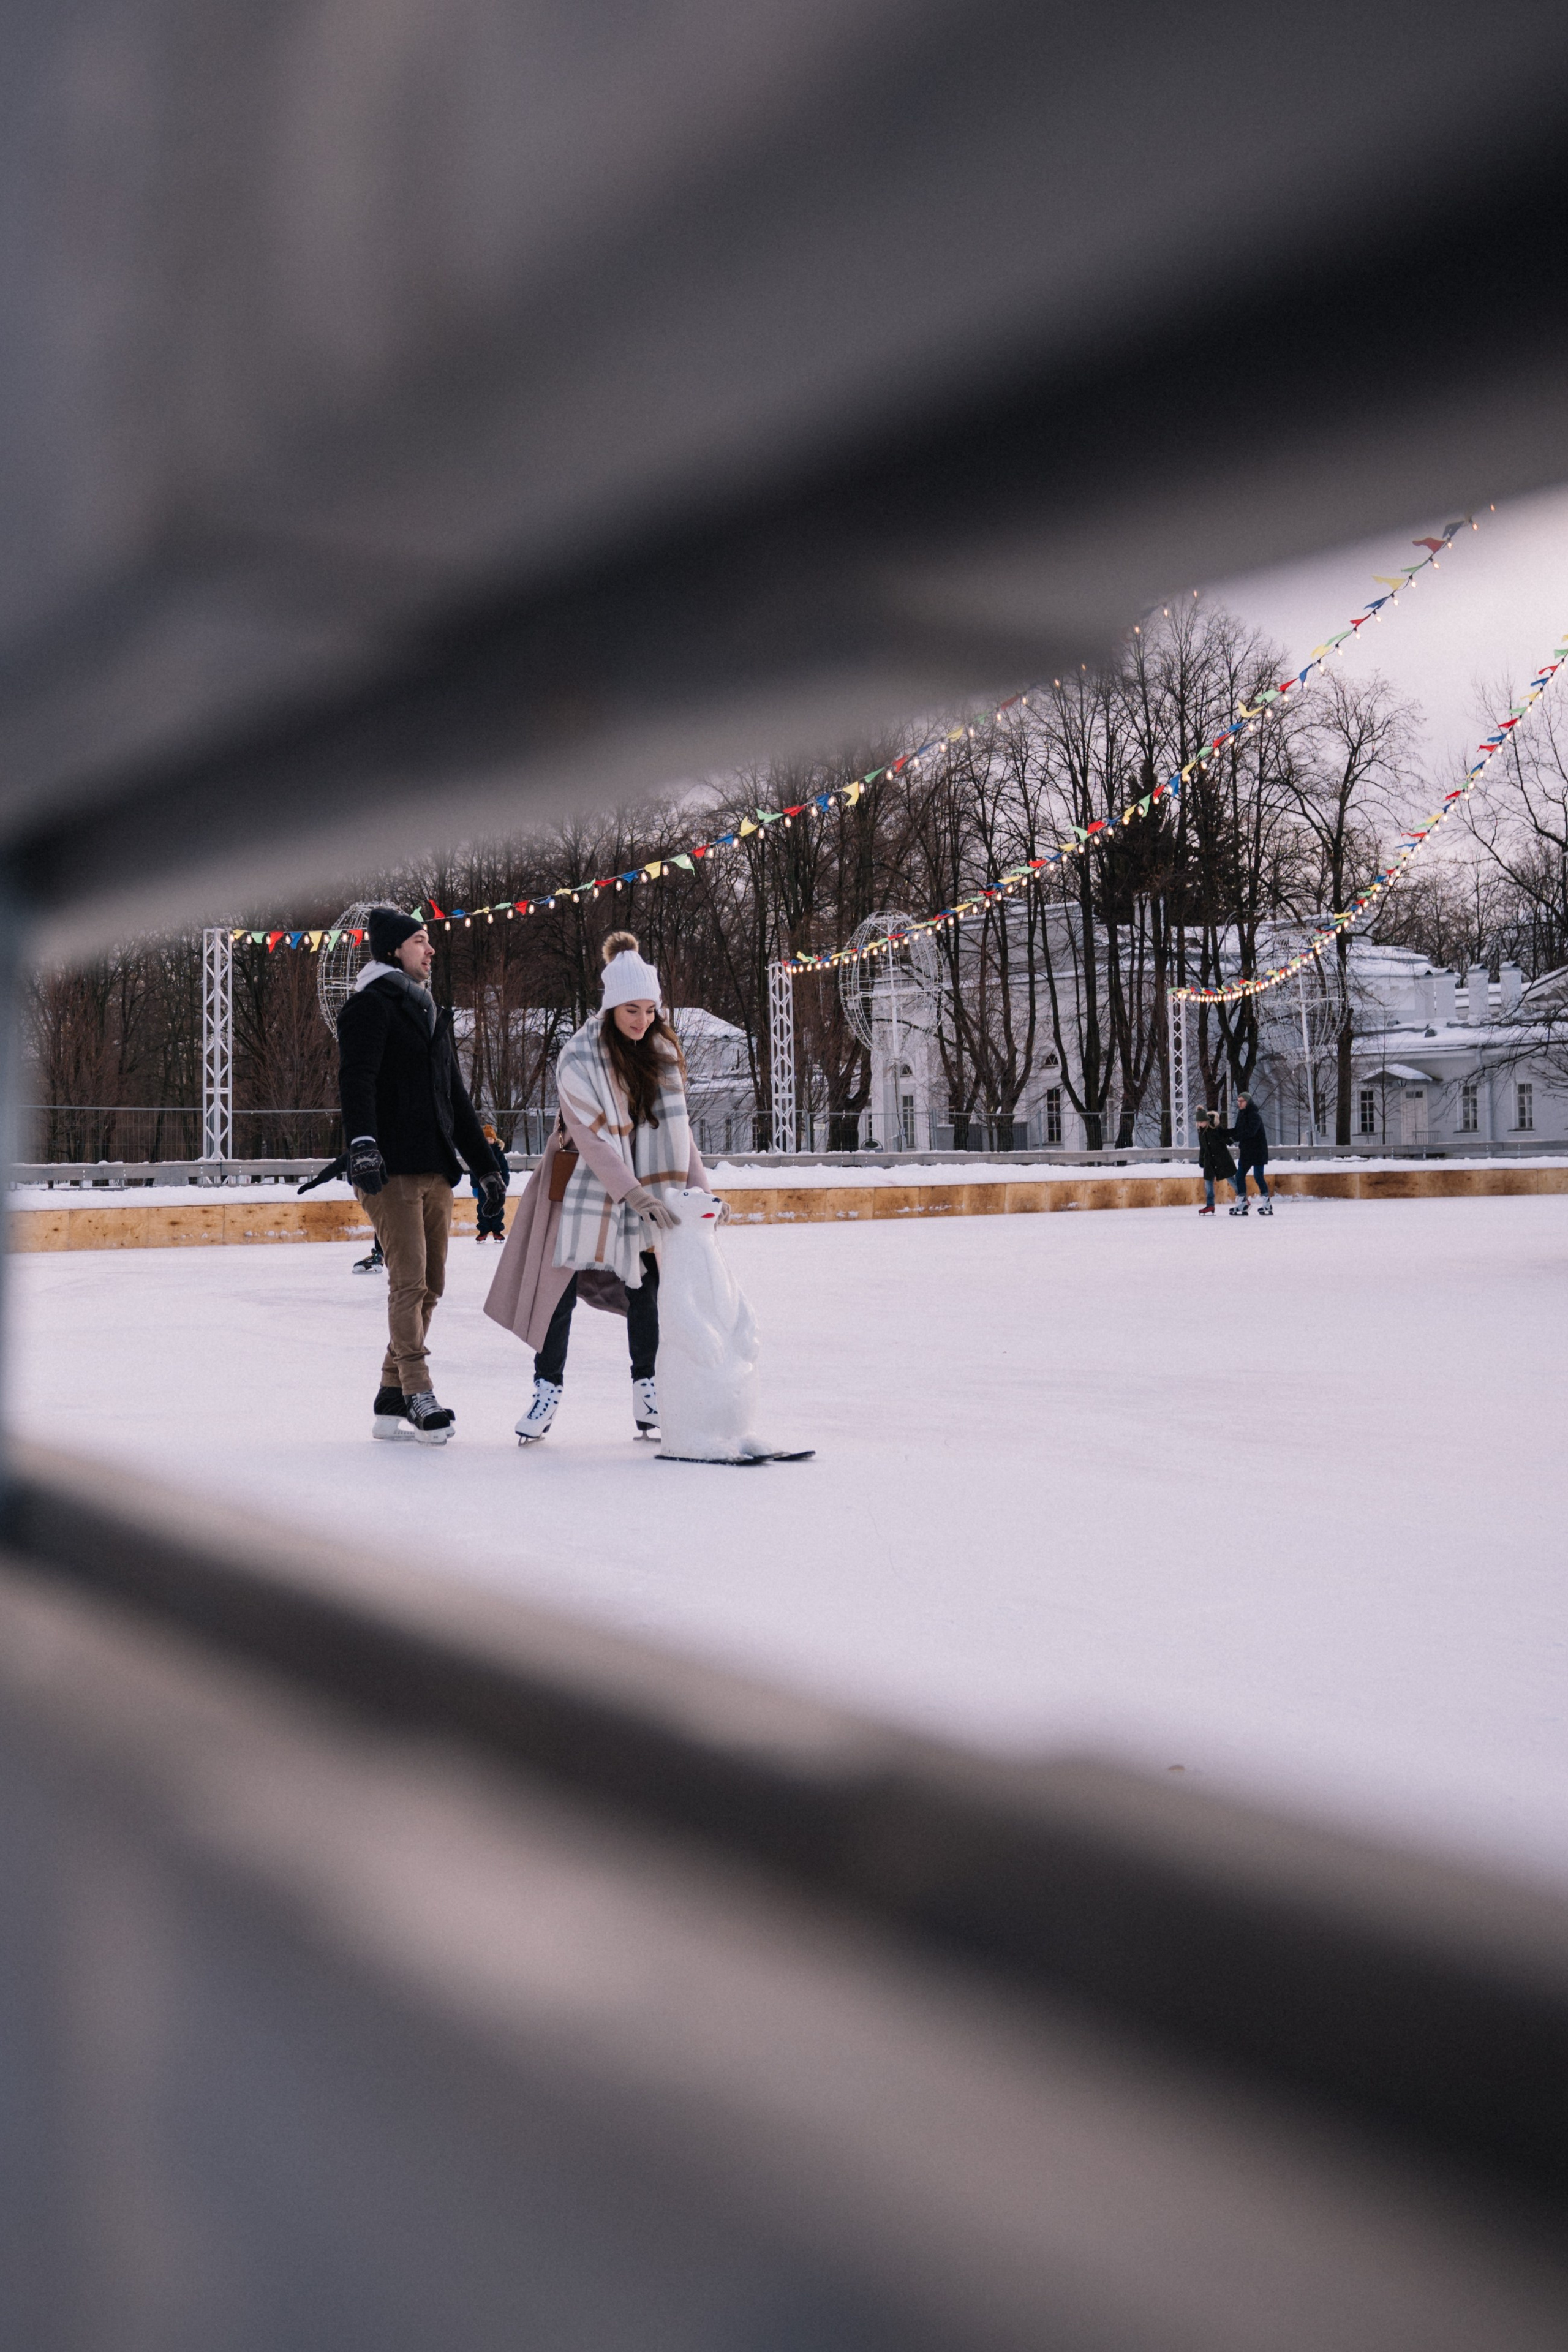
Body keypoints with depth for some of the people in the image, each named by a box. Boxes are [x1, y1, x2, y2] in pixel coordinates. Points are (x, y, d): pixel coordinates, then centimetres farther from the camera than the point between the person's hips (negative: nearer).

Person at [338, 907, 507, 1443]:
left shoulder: (432, 1013, 23)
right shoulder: (371, 1005, -2)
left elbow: (456, 1098, 27)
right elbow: (356, 1078, -17)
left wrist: (484, 1167, 25)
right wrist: (362, 1143, -33)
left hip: (435, 1171, 8)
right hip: (390, 1170, -8)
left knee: (429, 1285, 6)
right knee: (409, 1281, -12)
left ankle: (390, 1404, 12)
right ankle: (420, 1397, -10)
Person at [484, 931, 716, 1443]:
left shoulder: (661, 1050, -1)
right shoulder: (580, 1056, -18)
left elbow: (675, 1127, 4)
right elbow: (590, 1137, -22)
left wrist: (698, 1186, -3)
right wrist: (635, 1194, -28)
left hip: (645, 1192, 4)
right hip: (587, 1186, -4)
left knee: (644, 1289, 4)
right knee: (564, 1285, -2)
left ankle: (647, 1394, 13)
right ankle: (548, 1387, 12)